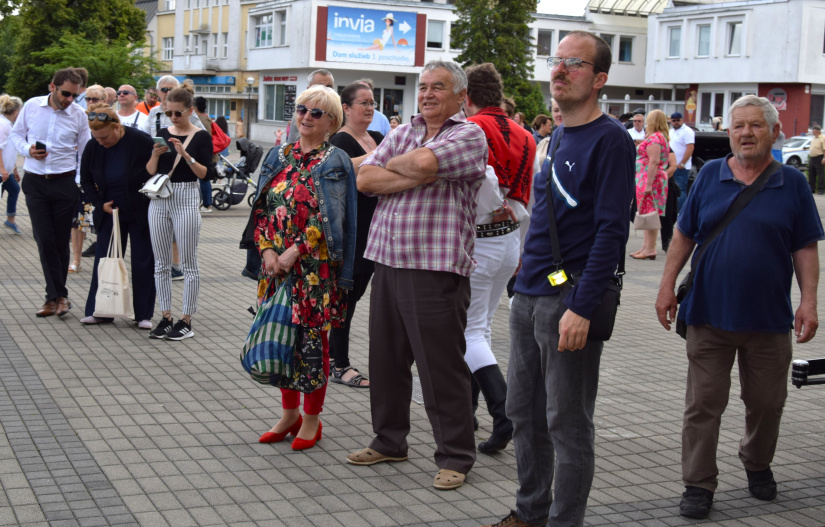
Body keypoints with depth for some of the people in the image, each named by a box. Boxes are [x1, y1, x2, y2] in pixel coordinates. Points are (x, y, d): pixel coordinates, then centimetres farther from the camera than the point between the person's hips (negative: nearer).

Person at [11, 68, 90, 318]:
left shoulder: (79, 115, -1)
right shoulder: (31, 106, 0)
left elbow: (85, 154, 5)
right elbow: (17, 134, 12)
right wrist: (27, 149, -9)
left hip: (65, 182, 0)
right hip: (35, 183, 0)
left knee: (61, 240, 4)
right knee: (44, 239, -5)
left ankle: (55, 295, 16)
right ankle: (59, 295, 2)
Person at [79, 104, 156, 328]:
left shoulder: (141, 142, -18)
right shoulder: (92, 147, -6)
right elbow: (86, 181, 8)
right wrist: (100, 204, -6)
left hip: (140, 213, -3)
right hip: (109, 212, 3)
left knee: (143, 262, 1)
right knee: (104, 260, 4)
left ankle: (144, 315, 9)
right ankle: (98, 311, 13)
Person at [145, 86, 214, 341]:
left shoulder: (201, 137, -3)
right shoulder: (163, 134, 10)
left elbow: (204, 173, -10)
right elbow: (150, 171, 8)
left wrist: (185, 154, -22)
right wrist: (155, 155, -10)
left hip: (186, 199, -5)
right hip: (159, 198, 5)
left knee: (188, 264, -1)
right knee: (161, 263, 7)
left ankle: (186, 320, 5)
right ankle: (166, 317, 15)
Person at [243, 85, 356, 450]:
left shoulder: (334, 162, -4)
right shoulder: (279, 156, 11)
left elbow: (329, 219, -12)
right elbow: (262, 208, 8)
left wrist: (294, 252, -17)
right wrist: (267, 250, -6)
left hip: (315, 266, -5)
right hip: (276, 262, 5)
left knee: (313, 338, 1)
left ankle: (312, 419, 14)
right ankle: (289, 413, 24)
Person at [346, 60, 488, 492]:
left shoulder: (469, 135, -3)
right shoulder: (403, 133, 16)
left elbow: (424, 161, -21)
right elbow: (365, 179, 3)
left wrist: (392, 165, -1)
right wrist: (416, 178, -10)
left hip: (436, 269, -6)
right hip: (388, 262, 7)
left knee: (442, 368, -2)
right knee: (385, 359, 14)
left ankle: (455, 457, 10)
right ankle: (389, 441, 29)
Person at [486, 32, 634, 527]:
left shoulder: (611, 140, -10)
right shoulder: (557, 137, 15)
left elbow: (612, 230, -17)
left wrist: (582, 308, -22)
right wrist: (526, 286, 19)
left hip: (571, 298, -8)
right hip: (530, 296, 8)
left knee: (567, 424, 1)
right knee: (525, 412, 15)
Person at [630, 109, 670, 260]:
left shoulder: (654, 138, -15)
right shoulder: (662, 137, 18)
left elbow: (653, 162, -22)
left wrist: (649, 184, -24)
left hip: (650, 180, -11)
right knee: (648, 214, 13)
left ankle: (650, 249, -8)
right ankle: (647, 246, 18)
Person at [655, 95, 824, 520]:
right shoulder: (710, 176, 3)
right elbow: (684, 235, 7)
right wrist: (667, 286, 1)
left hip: (769, 318, 0)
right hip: (709, 314, 0)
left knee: (766, 403, 14)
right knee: (703, 403, 3)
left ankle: (757, 465, 39)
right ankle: (698, 484, 13)